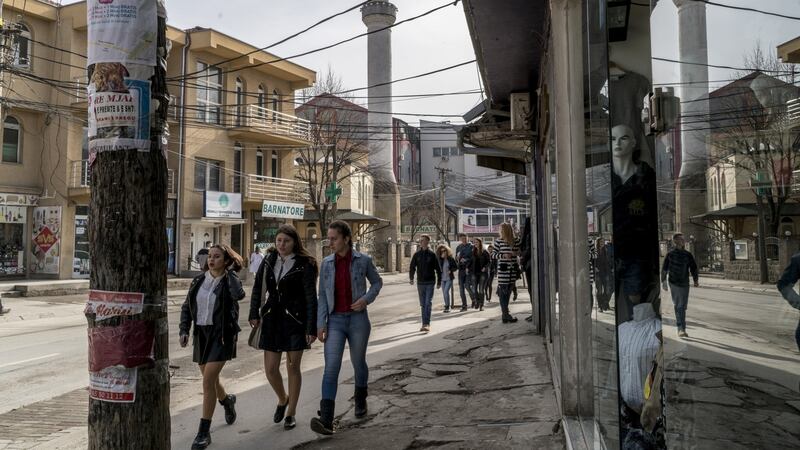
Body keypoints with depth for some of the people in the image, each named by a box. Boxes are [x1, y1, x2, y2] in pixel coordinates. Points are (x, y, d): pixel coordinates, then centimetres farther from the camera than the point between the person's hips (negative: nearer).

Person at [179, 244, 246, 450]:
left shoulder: (229, 280, -8)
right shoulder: (198, 281, 6)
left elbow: (239, 294, -31)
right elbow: (187, 307, 12)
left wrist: (230, 272, -19)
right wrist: (184, 330, 1)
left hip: (222, 334, -6)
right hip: (201, 334, 6)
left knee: (208, 380, -12)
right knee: (210, 379, 18)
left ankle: (204, 432, -2)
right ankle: (227, 400, 50)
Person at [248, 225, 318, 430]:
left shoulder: (304, 265, -8)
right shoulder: (269, 262, 6)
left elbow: (311, 297, -10)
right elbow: (258, 289, 14)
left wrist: (312, 328, -14)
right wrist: (254, 314, 3)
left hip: (295, 321, -4)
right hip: (272, 319, 4)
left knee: (293, 367, 5)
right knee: (270, 369, 4)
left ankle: (291, 413, 22)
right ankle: (282, 399, 34)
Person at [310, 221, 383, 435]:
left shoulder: (363, 261, -5)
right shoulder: (326, 263, 1)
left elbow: (377, 282, 9)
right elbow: (322, 295, 2)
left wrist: (367, 298, -10)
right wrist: (320, 324, -3)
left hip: (358, 319, -1)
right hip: (335, 320, 1)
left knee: (358, 363, 15)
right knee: (331, 367, -11)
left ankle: (360, 400, 43)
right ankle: (326, 419, -14)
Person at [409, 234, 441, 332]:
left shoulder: (432, 255, -2)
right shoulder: (417, 254, 5)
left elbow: (438, 269, 3)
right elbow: (412, 267, 4)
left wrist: (439, 282, 3)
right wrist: (411, 278, -10)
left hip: (430, 283, -3)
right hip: (420, 283, 3)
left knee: (428, 303, -12)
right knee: (423, 305, 9)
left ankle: (427, 324, -15)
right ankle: (425, 324, 18)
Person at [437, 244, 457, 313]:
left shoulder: (451, 259, -5)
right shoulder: (440, 259, 2)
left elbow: (456, 267, 3)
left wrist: (451, 270, -15)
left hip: (449, 278, -4)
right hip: (442, 278, 4)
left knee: (446, 291, -15)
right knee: (444, 293, 8)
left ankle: (447, 307, -8)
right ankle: (447, 306, 22)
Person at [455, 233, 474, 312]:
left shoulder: (471, 246, -1)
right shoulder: (458, 247, 13)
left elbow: (472, 258, -5)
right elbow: (456, 259, 15)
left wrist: (468, 267, -13)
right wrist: (460, 259, -7)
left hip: (469, 269, -5)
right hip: (461, 269, 5)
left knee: (467, 286, -12)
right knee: (461, 288, 4)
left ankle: (474, 299, 14)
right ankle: (464, 305, 11)